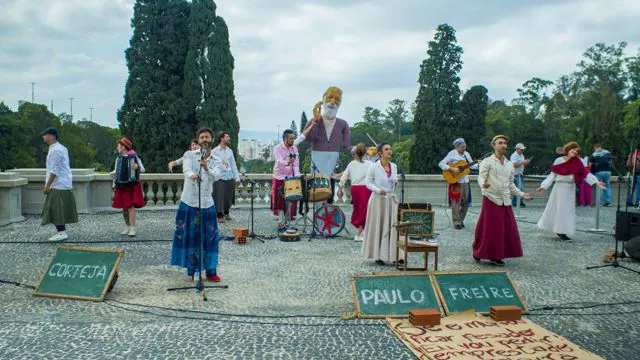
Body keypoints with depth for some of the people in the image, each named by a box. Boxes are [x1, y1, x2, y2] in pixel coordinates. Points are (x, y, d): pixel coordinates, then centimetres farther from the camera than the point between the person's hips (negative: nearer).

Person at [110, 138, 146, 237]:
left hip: (132, 185, -6)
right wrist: (112, 173, -1)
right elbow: (116, 170, 19)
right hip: (121, 185, 6)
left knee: (131, 206, -11)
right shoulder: (119, 158, 13)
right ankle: (127, 227, 18)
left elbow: (143, 169, -6)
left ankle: (132, 228, -10)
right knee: (124, 206, 7)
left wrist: (137, 167, -25)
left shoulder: (134, 156, -4)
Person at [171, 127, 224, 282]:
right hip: (189, 202, -2)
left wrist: (207, 168, -36)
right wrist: (192, 175, -44)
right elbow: (186, 169, -21)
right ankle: (193, 270, 14)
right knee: (189, 236, 1)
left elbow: (216, 176, -15)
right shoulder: (190, 155, 1)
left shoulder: (216, 161, 6)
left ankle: (211, 271, 15)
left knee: (210, 237, 3)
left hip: (207, 203, 2)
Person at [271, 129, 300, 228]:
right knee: (280, 200, -2)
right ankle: (281, 221, 5)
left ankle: (288, 218, 13)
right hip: (279, 178, -3)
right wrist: (287, 163, -47)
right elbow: (279, 161, -25)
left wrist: (297, 176, -15)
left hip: (290, 177, 3)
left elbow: (296, 164, 0)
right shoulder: (277, 149, -8)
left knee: (290, 200, 1)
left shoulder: (294, 149, 4)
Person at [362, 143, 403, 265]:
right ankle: (378, 256, 10)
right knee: (378, 227, 1)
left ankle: (393, 254, 7)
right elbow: (368, 182, -5)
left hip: (392, 199, 5)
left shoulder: (394, 166, 8)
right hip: (378, 199, -4)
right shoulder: (374, 167, -7)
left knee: (393, 226, 1)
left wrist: (396, 183, -3)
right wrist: (378, 190, -19)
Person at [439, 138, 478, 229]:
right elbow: (441, 164, -13)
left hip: (465, 181, 6)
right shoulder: (452, 154, -7)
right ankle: (456, 222, 2)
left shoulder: (466, 154, 12)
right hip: (456, 182, -6)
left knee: (466, 202, 7)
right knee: (456, 202, -5)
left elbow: (472, 165, 17)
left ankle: (461, 220, 22)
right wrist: (451, 169, -22)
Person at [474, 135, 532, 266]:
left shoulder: (510, 165, 15)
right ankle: (478, 253, 13)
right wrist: (483, 184, -37)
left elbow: (511, 184, 21)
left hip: (505, 201, 6)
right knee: (489, 229, -2)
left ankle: (496, 256, 12)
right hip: (491, 200, -6)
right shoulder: (487, 162, -4)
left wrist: (521, 194, 13)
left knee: (506, 229, 4)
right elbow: (481, 177, -15)